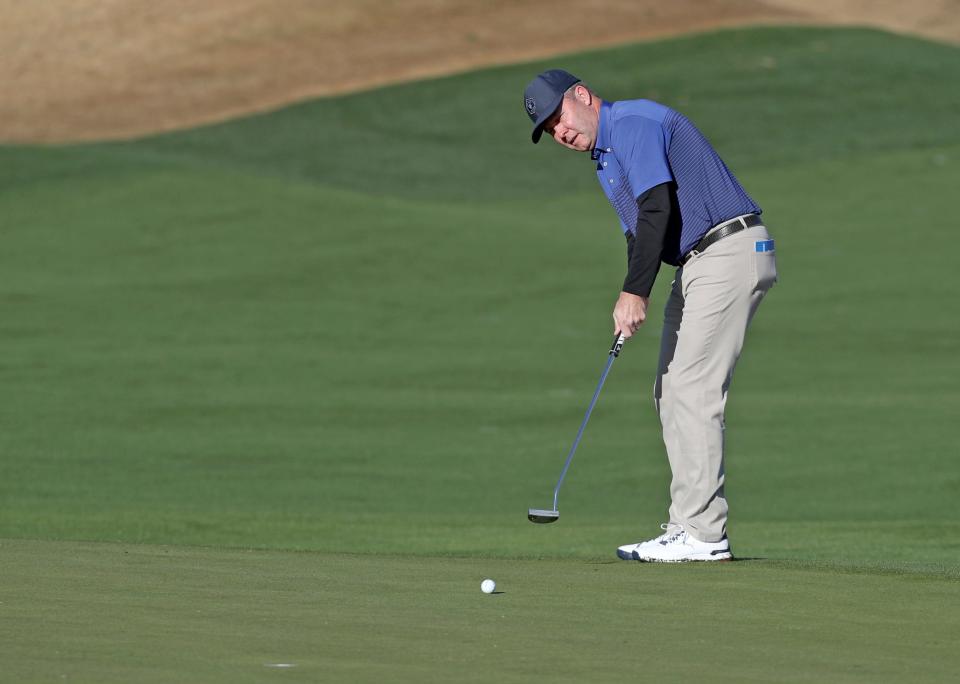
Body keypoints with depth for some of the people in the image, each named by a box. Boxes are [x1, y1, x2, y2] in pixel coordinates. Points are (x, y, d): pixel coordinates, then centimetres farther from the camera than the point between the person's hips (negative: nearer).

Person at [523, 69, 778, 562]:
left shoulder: (632, 124, -12)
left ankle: (703, 533, -14)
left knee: (692, 389, -13)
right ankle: (687, 524, 12)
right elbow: (639, 230, 20)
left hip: (728, 254, -11)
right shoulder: (604, 157, 21)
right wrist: (630, 302, 0)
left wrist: (635, 292, -26)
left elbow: (658, 207, -22)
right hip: (696, 264, 11)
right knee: (672, 392, 10)